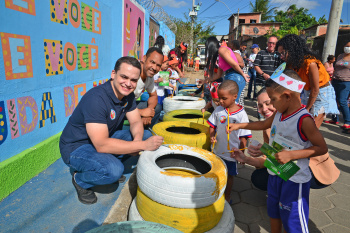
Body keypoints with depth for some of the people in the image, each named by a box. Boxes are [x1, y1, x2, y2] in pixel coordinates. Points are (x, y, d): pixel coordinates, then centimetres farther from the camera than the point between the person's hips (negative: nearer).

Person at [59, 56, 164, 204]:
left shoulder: (127, 94, -6)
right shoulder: (96, 98, -31)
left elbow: (136, 122, 1)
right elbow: (102, 145, -35)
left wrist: (137, 139, -23)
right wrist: (143, 145, -34)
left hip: (104, 138, 8)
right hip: (76, 148, -7)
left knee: (146, 135, -3)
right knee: (114, 170, -34)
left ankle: (110, 160, 10)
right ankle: (80, 180, -1)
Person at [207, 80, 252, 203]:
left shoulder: (241, 114, -18)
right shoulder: (218, 110, -6)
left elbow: (243, 137, -13)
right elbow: (212, 125, 6)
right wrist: (212, 135, -12)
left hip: (231, 153, -4)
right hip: (216, 150, 4)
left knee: (229, 175, 16)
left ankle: (227, 197, 37)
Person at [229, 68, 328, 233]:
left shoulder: (304, 120, -24)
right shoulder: (279, 114, -1)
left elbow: (322, 148, -21)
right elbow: (263, 124, 17)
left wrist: (291, 155, -30)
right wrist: (239, 125, 14)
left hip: (295, 179, -8)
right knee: (273, 212, 25)